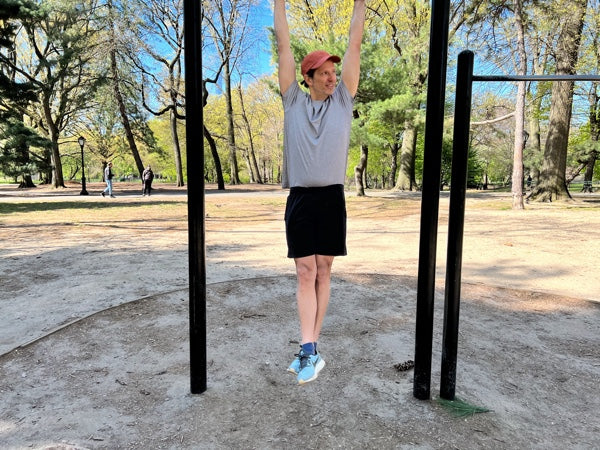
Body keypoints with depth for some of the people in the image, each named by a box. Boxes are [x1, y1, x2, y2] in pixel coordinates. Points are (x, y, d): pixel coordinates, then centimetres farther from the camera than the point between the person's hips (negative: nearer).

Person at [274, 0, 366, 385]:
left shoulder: (343, 100, 11)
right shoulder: (294, 101, 9)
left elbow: (355, 44, 13)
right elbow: (284, 45, 12)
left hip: (332, 198, 1)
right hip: (300, 199, -1)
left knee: (323, 273, 6)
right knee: (305, 274, -1)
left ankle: (309, 348, 16)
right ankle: (309, 350, 2)